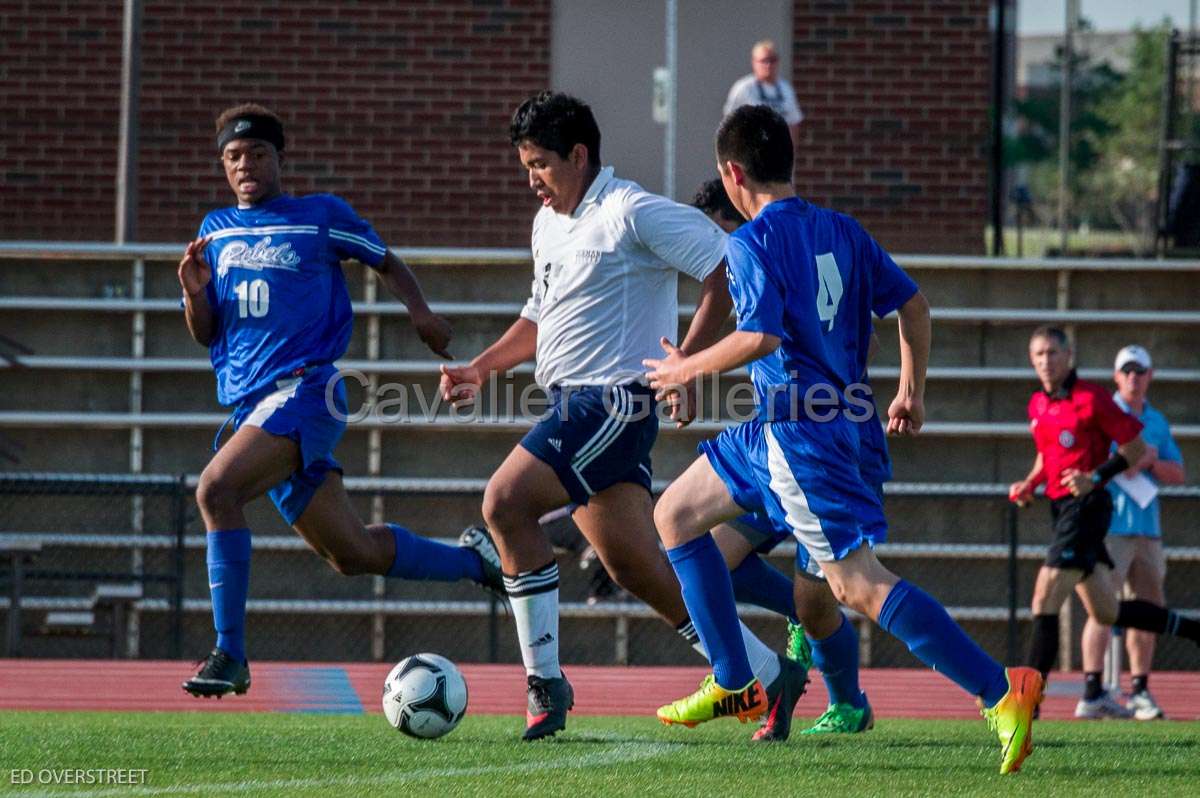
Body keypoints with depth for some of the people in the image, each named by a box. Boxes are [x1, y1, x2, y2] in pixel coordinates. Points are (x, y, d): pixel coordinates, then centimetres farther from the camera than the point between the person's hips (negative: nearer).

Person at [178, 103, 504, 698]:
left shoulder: (323, 215, 4)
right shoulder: (215, 230, 16)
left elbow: (385, 263, 18)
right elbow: (205, 335, 17)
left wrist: (420, 311, 0)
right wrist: (195, 292, -4)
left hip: (305, 388, -6)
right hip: (249, 403, 6)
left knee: (216, 489, -29)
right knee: (351, 554, 7)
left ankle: (229, 655, -26)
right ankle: (474, 562, 31)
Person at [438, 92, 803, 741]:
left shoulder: (633, 214, -10)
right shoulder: (548, 224, 19)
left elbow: (728, 268, -14)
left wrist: (687, 363, -18)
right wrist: (479, 369, 16)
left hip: (613, 399, -9)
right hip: (574, 402, 9)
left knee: (505, 502, -20)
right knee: (637, 568, 5)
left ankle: (545, 682, -15)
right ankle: (769, 674, 13)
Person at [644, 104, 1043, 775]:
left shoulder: (753, 241, -13)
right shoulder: (841, 230, 11)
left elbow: (761, 336, -24)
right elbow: (913, 304, 12)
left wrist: (690, 369, -9)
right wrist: (912, 392, 19)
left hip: (799, 429, -9)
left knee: (860, 584, -13)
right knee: (675, 516, 19)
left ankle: (1003, 690, -20)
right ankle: (734, 682, 20)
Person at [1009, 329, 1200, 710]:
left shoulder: (1091, 399, -11)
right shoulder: (1037, 405, 12)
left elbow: (1136, 447, -7)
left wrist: (1095, 478, -18)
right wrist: (1030, 484, 9)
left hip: (1087, 505, -9)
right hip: (1062, 508, 9)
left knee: (1045, 599, -16)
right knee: (1106, 612, 12)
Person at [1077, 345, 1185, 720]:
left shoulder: (1157, 422, 16)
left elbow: (1178, 474, 12)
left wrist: (1150, 462, -7)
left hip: (1147, 526, 6)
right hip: (1108, 522, -6)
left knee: (1148, 608, 8)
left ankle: (1140, 691, 15)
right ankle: (1092, 694, -15)